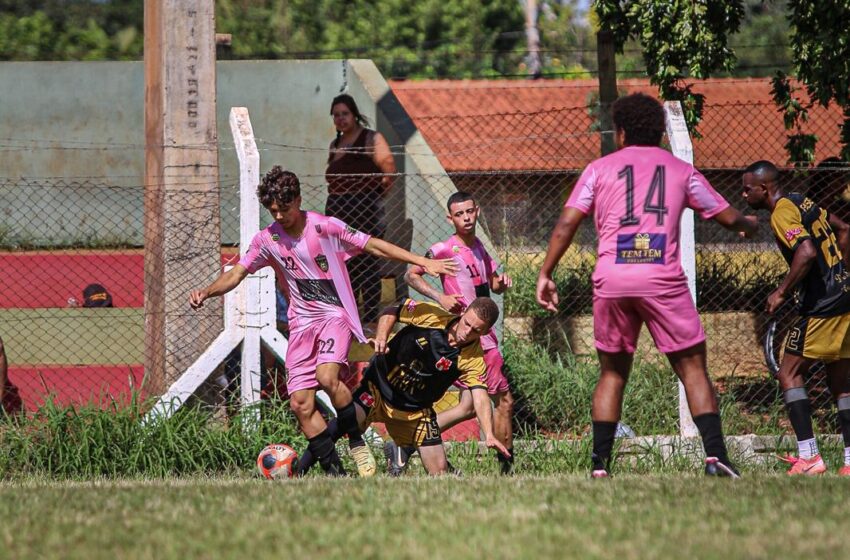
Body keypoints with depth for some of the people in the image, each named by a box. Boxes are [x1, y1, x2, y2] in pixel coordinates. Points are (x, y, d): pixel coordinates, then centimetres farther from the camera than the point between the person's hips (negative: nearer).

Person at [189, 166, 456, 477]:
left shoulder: (326, 228, -8)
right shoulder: (267, 240, 2)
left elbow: (374, 246, -5)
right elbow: (237, 274, 5)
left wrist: (422, 262, -8)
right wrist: (206, 293, -14)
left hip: (335, 315, -5)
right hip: (302, 322, 5)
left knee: (326, 376, -30)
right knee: (300, 403, -6)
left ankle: (357, 442, -9)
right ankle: (333, 469, 3)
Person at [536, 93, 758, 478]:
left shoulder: (600, 168, 12)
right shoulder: (681, 171, 13)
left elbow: (566, 224, 4)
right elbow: (729, 218, 20)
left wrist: (545, 274, 9)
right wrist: (750, 225, 42)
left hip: (611, 281, 1)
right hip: (663, 279, -1)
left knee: (612, 372, 14)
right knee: (692, 368, 3)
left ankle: (600, 466, 9)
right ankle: (715, 457, -12)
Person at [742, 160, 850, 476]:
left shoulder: (782, 213, -13)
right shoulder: (801, 202, 15)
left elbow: (807, 252, -28)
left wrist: (782, 292, -21)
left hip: (823, 307, -10)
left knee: (789, 374, -6)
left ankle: (809, 456, -14)